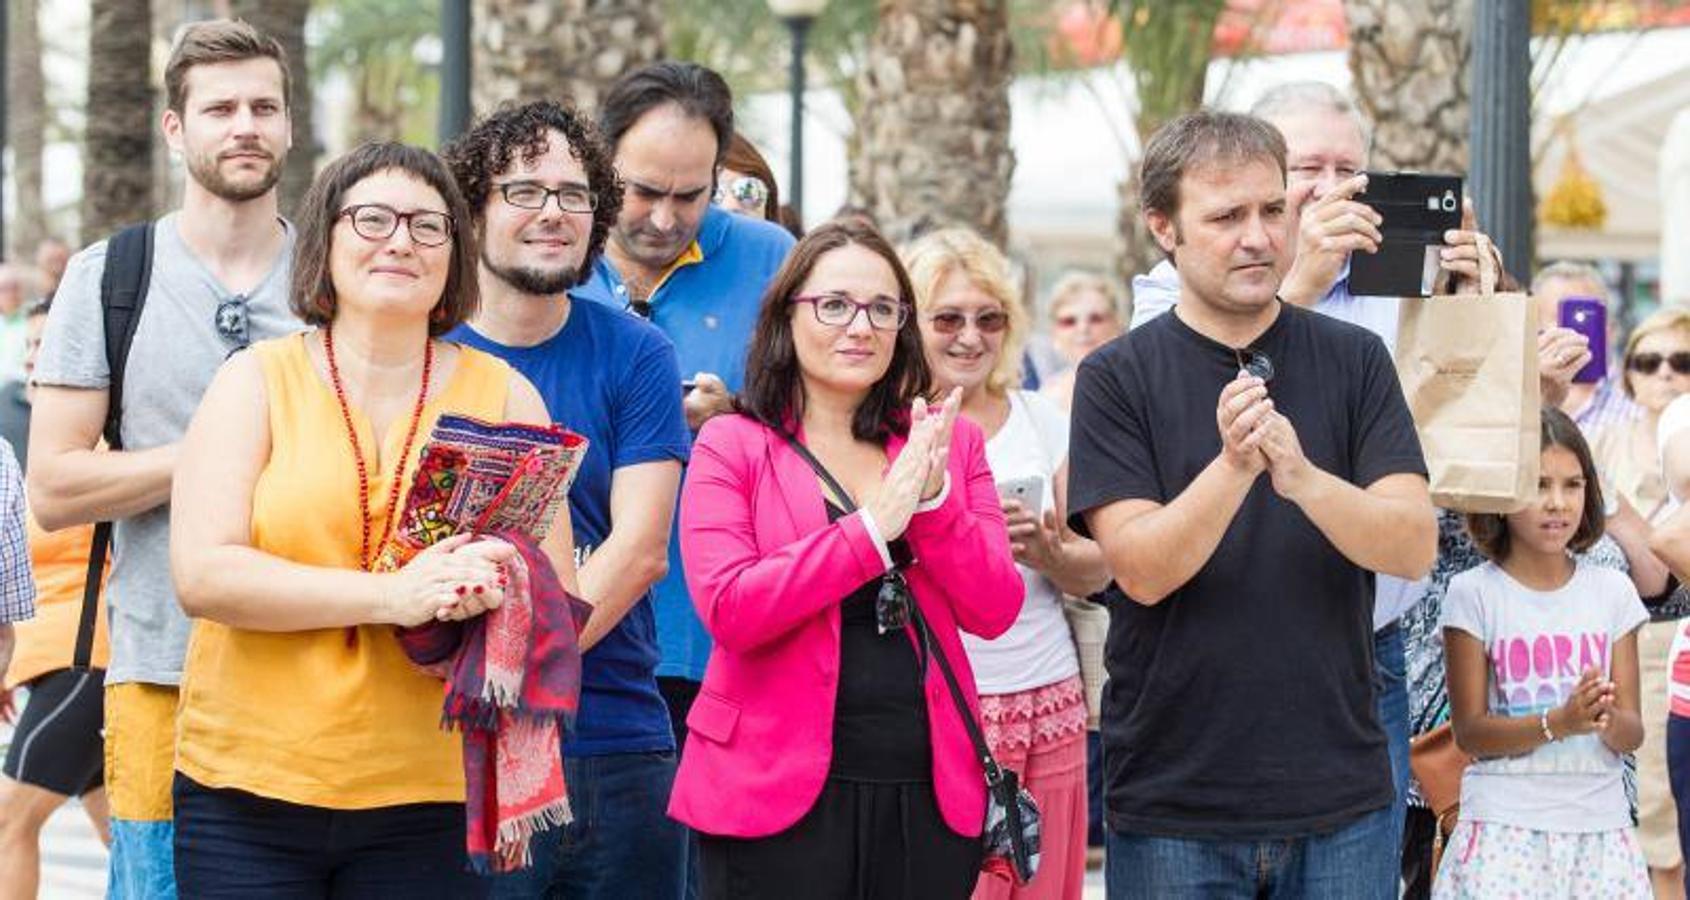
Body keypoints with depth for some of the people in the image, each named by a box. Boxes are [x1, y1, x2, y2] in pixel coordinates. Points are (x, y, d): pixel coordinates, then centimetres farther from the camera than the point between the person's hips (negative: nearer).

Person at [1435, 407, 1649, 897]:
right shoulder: (1475, 594, -3)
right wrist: (1560, 722, -20)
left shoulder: (1612, 591, 6)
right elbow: (1470, 732, -5)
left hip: (1599, 821, 3)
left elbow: (1631, 732, 5)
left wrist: (1608, 720, -18)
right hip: (1506, 826, -3)